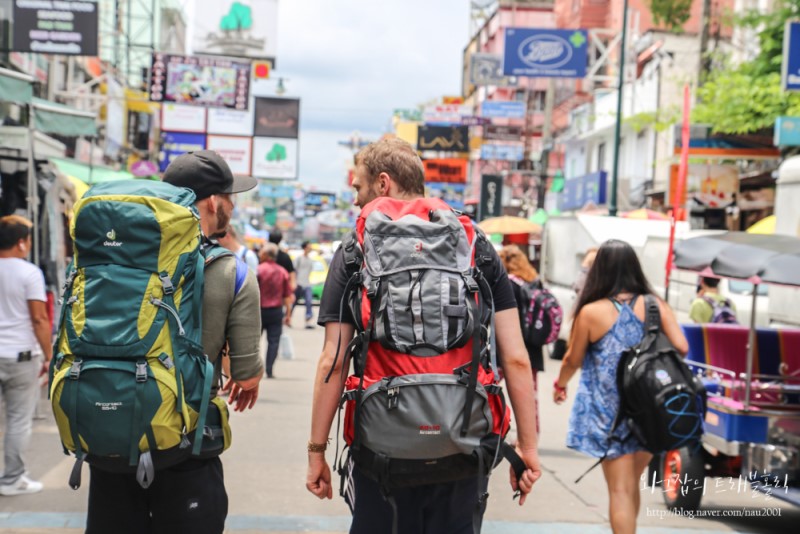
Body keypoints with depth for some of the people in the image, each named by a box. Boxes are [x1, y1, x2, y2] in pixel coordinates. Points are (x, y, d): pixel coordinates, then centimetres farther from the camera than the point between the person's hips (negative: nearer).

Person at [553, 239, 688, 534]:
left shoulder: (591, 312, -9)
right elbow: (681, 347, -6)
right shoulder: (655, 306, -2)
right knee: (631, 483, 19)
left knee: (620, 490, 0)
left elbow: (573, 360, 2)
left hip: (610, 414, -3)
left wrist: (560, 383, 23)